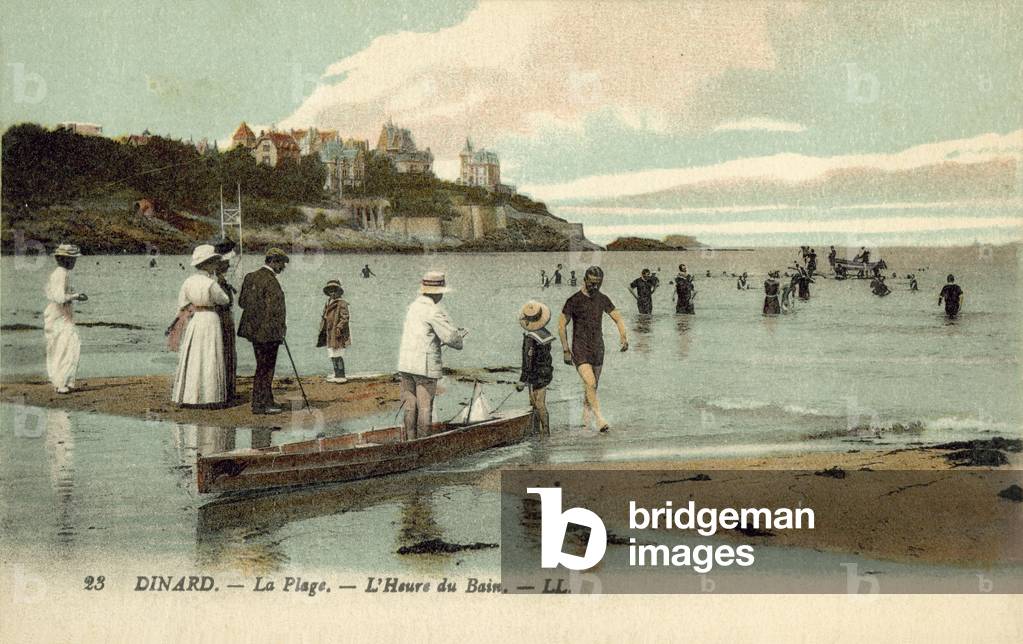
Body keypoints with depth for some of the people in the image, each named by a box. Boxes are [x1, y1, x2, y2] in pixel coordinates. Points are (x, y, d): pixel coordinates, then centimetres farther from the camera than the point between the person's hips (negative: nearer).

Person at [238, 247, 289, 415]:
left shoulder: (250, 277, 9)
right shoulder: (270, 281, -18)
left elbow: (242, 302, 13)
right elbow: (274, 309, -20)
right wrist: (280, 330, -10)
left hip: (253, 329, 9)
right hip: (268, 331, -9)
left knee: (263, 366, 17)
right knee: (265, 368, 0)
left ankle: (266, 401, 24)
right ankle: (260, 404, 6)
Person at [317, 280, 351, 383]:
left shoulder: (342, 304, -7)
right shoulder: (328, 304, 16)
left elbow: (345, 318, -14)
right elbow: (324, 318, 23)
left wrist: (338, 328, -23)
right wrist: (323, 331, 17)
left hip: (338, 334, -8)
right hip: (329, 334, 8)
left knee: (337, 355, -10)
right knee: (332, 355, 13)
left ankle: (340, 376, -8)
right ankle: (337, 374, 22)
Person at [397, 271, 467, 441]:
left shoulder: (413, 306, 12)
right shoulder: (434, 311, -14)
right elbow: (451, 336, -16)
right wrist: (459, 341, 8)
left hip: (405, 363, 7)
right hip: (425, 366, -7)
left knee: (410, 406, 11)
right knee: (425, 407, 0)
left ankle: (409, 439, 13)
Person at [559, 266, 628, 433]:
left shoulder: (603, 299, 4)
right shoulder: (573, 300, -9)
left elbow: (618, 318, 10)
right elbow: (562, 325, -4)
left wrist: (623, 336, -9)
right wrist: (566, 350, -7)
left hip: (598, 348, 5)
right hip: (580, 350, -5)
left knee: (592, 385, 12)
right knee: (590, 384, -20)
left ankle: (586, 414, 29)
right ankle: (600, 419, -18)